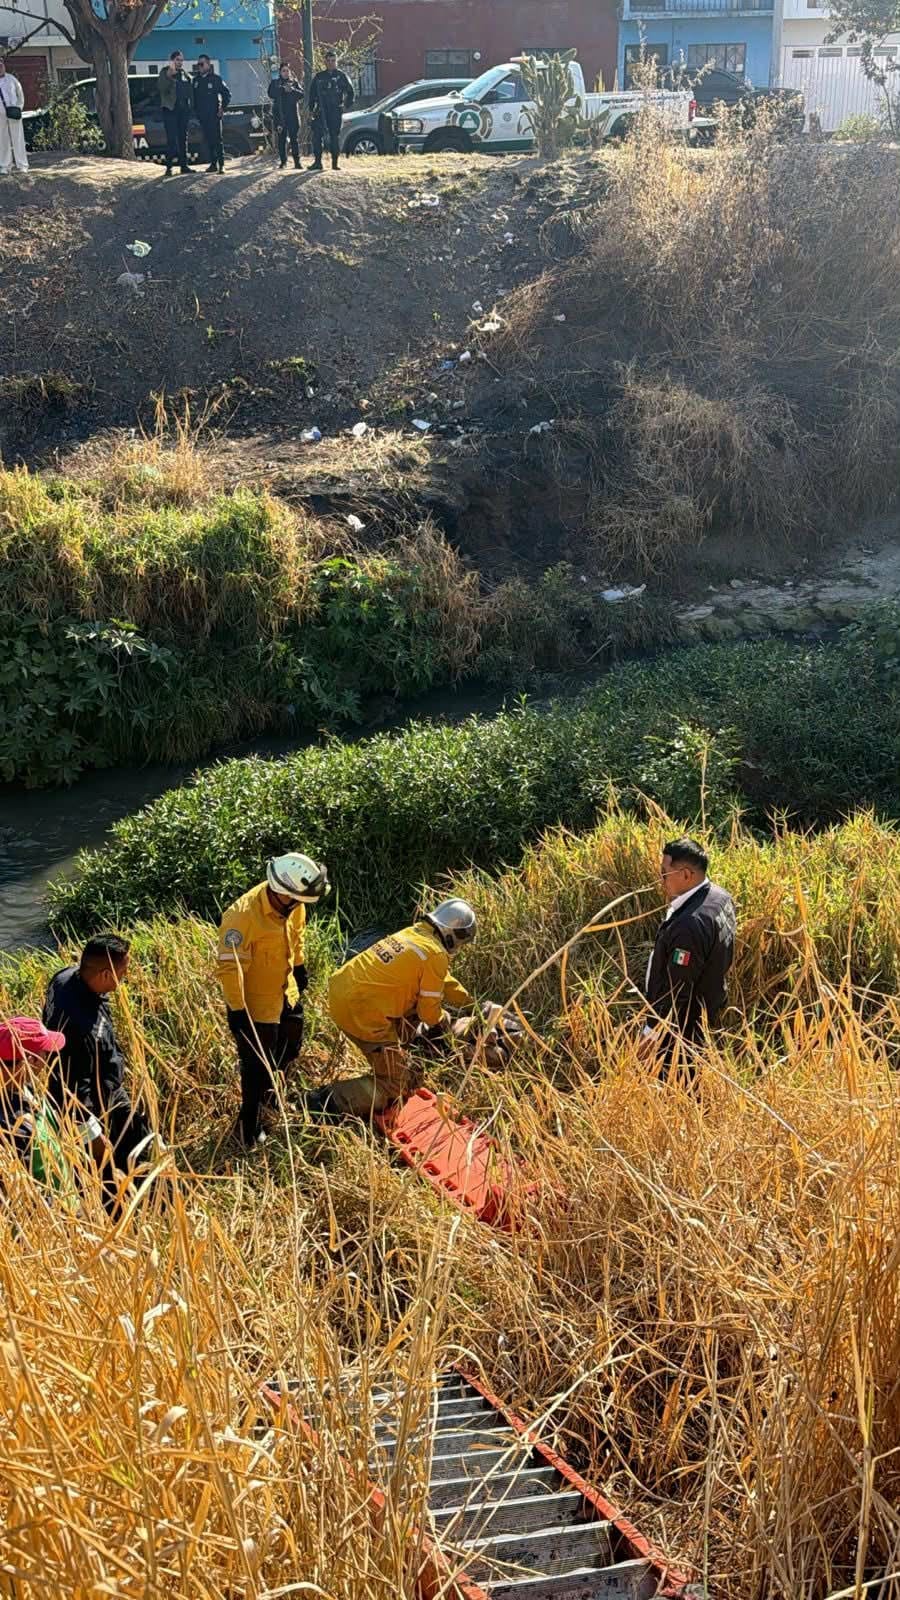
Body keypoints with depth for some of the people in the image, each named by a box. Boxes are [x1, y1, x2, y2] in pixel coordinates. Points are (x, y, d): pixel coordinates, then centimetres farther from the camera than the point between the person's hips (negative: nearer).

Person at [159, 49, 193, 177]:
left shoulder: (185, 74, 15)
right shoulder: (165, 73, -2)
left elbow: (189, 92, 19)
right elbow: (162, 88, -17)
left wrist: (190, 105, 7)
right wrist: (169, 75, -29)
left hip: (184, 110, 6)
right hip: (170, 109, -6)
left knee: (183, 138, 9)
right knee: (171, 139, -12)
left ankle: (184, 165, 15)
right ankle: (169, 167, -12)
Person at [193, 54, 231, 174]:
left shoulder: (216, 78, -2)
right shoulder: (196, 79, 10)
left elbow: (227, 93, 0)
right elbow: (194, 96, 17)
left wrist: (223, 109, -6)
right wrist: (195, 110, 8)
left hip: (214, 114, -5)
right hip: (202, 116, 5)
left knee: (217, 139, -8)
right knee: (208, 140, 6)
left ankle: (221, 165, -9)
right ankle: (213, 164, 11)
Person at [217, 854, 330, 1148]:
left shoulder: (293, 906, -11)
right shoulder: (245, 916, -35)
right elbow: (230, 967, -31)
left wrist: (300, 967, 22)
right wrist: (237, 1010, -27)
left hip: (285, 993, 8)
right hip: (256, 1002, -8)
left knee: (290, 1048, 27)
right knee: (258, 1067, 4)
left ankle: (269, 1098, 53)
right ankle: (249, 1130, 23)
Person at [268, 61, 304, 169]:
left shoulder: (294, 82, 13)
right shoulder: (275, 83, 11)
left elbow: (301, 94, 0)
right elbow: (271, 94, -7)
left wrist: (292, 90, -17)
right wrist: (283, 89, -15)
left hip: (293, 114, 0)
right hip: (280, 115, 0)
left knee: (295, 138, -4)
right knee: (282, 138, -1)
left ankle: (297, 161, -5)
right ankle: (283, 161, 5)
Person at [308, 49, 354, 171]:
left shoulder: (341, 76, 6)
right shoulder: (319, 77, 12)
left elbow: (350, 91, 9)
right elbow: (312, 93, 15)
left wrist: (347, 105, 0)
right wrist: (311, 108, 8)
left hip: (336, 111, -2)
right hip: (321, 111, 2)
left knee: (335, 136, 1)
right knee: (317, 135, -9)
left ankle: (335, 162, 7)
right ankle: (317, 162, -8)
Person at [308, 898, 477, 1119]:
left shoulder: (411, 933, 14)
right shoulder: (435, 956, -11)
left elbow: (444, 980, 30)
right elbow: (429, 1010, -2)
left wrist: (469, 1002, 37)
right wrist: (441, 1021, 19)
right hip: (362, 1012, -9)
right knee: (395, 1086, 0)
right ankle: (330, 1100, -13)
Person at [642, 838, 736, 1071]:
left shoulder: (690, 925, -34)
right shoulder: (719, 898, -2)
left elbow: (678, 989, -26)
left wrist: (657, 1033, -16)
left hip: (681, 1026, -10)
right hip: (707, 1015, 10)